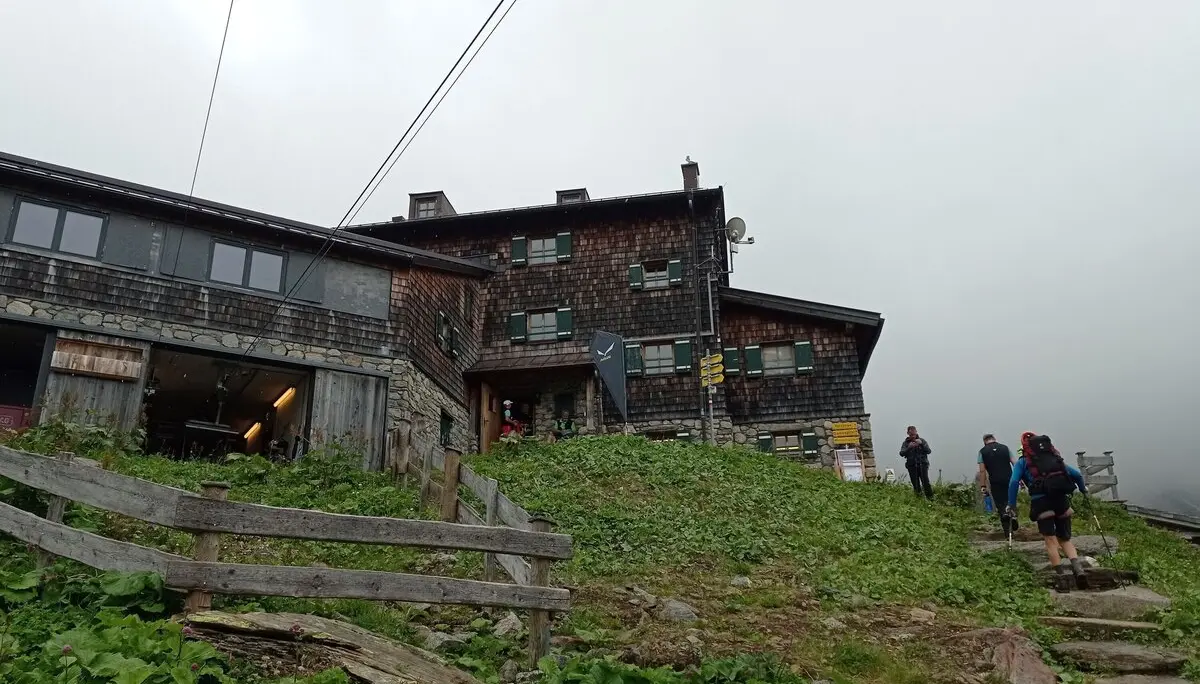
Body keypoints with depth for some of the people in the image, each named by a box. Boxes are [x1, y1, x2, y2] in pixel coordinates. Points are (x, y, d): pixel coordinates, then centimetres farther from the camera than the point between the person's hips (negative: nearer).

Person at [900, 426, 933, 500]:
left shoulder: (922, 440, 8)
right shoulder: (906, 443, 7)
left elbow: (928, 451, -2)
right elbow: (901, 453, -7)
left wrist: (921, 444, -17)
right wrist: (909, 447, -23)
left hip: (922, 465, -1)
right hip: (912, 466, 1)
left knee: (926, 482, -14)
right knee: (915, 484, 2)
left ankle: (930, 498, -7)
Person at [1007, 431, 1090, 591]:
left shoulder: (1022, 462, 14)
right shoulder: (1055, 459, 26)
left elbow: (1014, 482, -1)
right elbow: (1077, 474, 22)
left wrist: (1012, 505, 3)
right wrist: (1084, 490, 39)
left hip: (1041, 502, -4)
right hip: (1062, 500, 4)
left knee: (1051, 540, -2)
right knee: (1065, 539, 14)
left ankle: (1061, 577, -12)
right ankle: (1078, 568, -8)